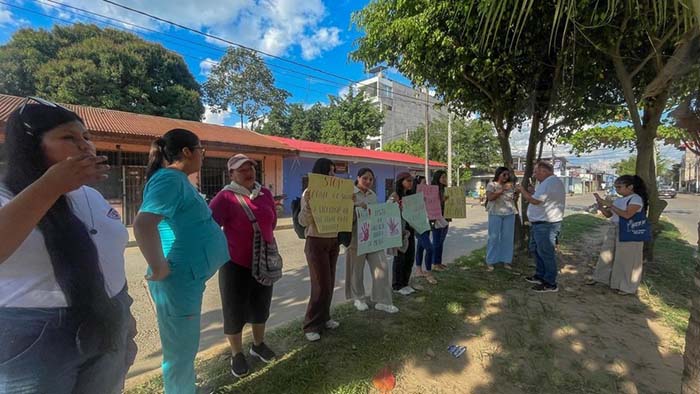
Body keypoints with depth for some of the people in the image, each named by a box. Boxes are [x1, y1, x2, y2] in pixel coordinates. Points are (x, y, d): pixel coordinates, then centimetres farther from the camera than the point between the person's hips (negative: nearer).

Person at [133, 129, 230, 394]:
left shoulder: (179, 179, 11)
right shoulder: (170, 178, -19)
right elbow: (143, 224, -33)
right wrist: (158, 268, -26)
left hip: (189, 276, 10)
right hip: (178, 279, -10)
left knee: (185, 347, 24)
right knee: (181, 350, 8)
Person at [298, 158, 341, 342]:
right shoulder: (309, 193, -10)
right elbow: (303, 222, -14)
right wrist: (307, 203, -29)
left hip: (334, 241, 6)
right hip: (316, 242, -6)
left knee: (329, 283, 13)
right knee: (321, 285, -3)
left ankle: (324, 318, 30)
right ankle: (311, 325, 13)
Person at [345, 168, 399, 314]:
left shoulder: (373, 195, 12)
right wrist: (357, 207, -26)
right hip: (357, 237, -5)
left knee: (382, 266, 2)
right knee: (357, 269, 10)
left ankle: (381, 301, 15)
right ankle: (358, 298, 31)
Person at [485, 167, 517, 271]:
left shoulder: (510, 185, 12)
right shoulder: (491, 185, -2)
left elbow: (514, 199, 19)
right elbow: (490, 197, -17)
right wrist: (502, 189, -18)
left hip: (509, 214, 4)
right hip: (496, 214, -4)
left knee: (508, 237, 5)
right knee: (494, 237, 0)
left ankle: (506, 260, 17)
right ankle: (490, 261, 8)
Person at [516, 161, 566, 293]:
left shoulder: (551, 183, -20)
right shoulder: (549, 182, 15)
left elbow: (535, 201, -24)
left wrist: (522, 190, -11)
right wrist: (528, 192, 10)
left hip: (546, 225, -11)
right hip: (539, 223, 11)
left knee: (546, 253, -1)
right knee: (536, 250, 21)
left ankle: (550, 284, 11)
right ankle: (540, 276, 33)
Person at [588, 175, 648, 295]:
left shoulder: (636, 199, -12)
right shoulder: (619, 200, 11)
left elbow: (627, 214, -25)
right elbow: (608, 214, 13)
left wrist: (609, 205, -23)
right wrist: (600, 204, -2)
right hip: (613, 230, 8)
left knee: (626, 259, 3)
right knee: (607, 254, 14)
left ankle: (627, 286, 17)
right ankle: (599, 277, 27)